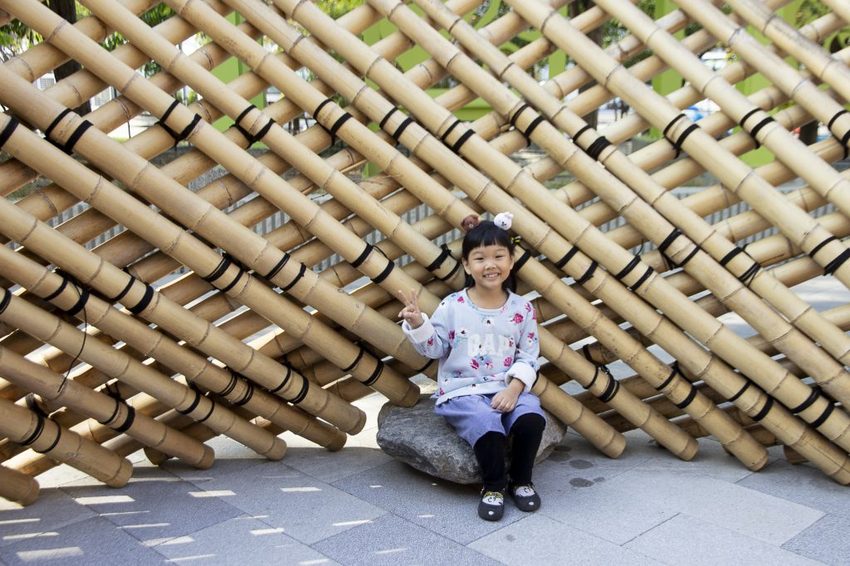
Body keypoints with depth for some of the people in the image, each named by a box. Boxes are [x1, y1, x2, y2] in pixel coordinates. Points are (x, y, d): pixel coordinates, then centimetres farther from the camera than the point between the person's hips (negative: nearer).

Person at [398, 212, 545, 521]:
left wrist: (514, 388, -12)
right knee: (488, 428, -31)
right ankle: (494, 486, 0)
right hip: (462, 391, -2)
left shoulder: (522, 309, 2)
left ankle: (521, 479, 4)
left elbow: (528, 357, 3)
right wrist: (417, 324, -14)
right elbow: (434, 348, 4)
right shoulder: (451, 306, -2)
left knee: (532, 419, -26)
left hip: (508, 388, 2)